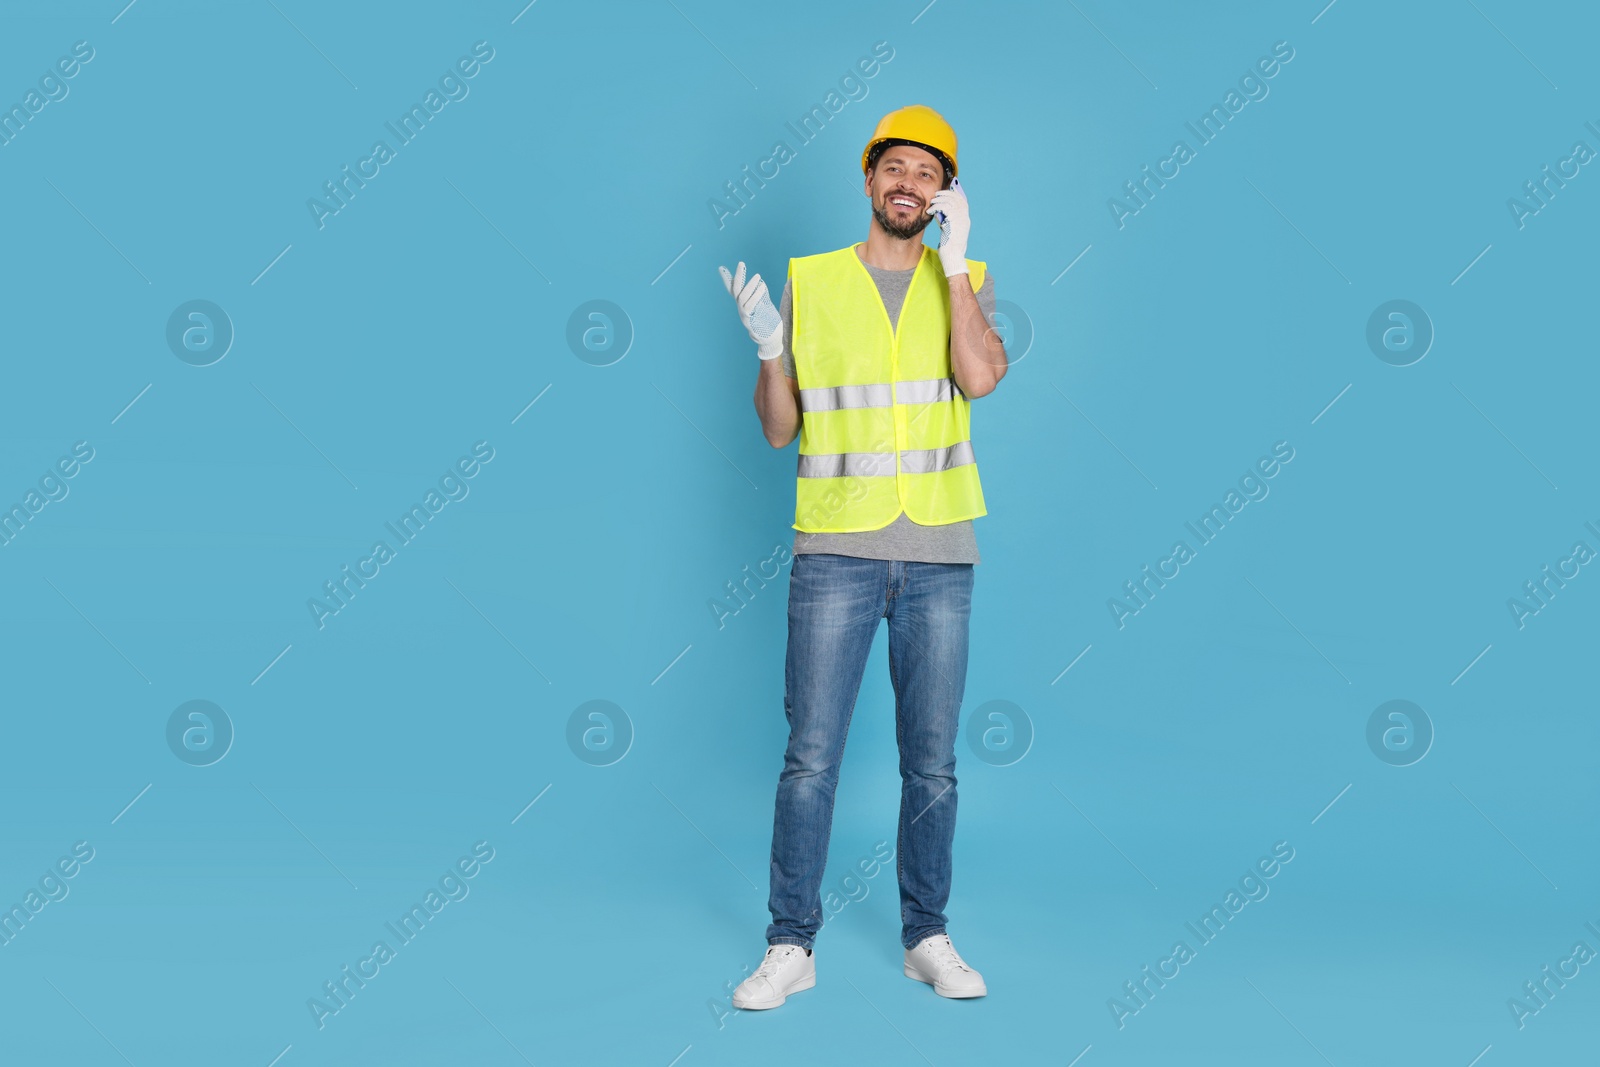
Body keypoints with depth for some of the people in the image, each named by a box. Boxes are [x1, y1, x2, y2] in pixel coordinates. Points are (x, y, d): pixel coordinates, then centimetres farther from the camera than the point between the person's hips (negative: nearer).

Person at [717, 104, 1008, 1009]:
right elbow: (779, 431, 5)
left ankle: (928, 937, 21)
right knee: (811, 755, -1)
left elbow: (979, 376, -15)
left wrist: (955, 257, -12)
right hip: (836, 551, -1)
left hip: (940, 557, 1)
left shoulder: (965, 283, 7)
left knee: (933, 761, 8)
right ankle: (792, 945, 10)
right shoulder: (809, 284, 5)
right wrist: (769, 348, -12)